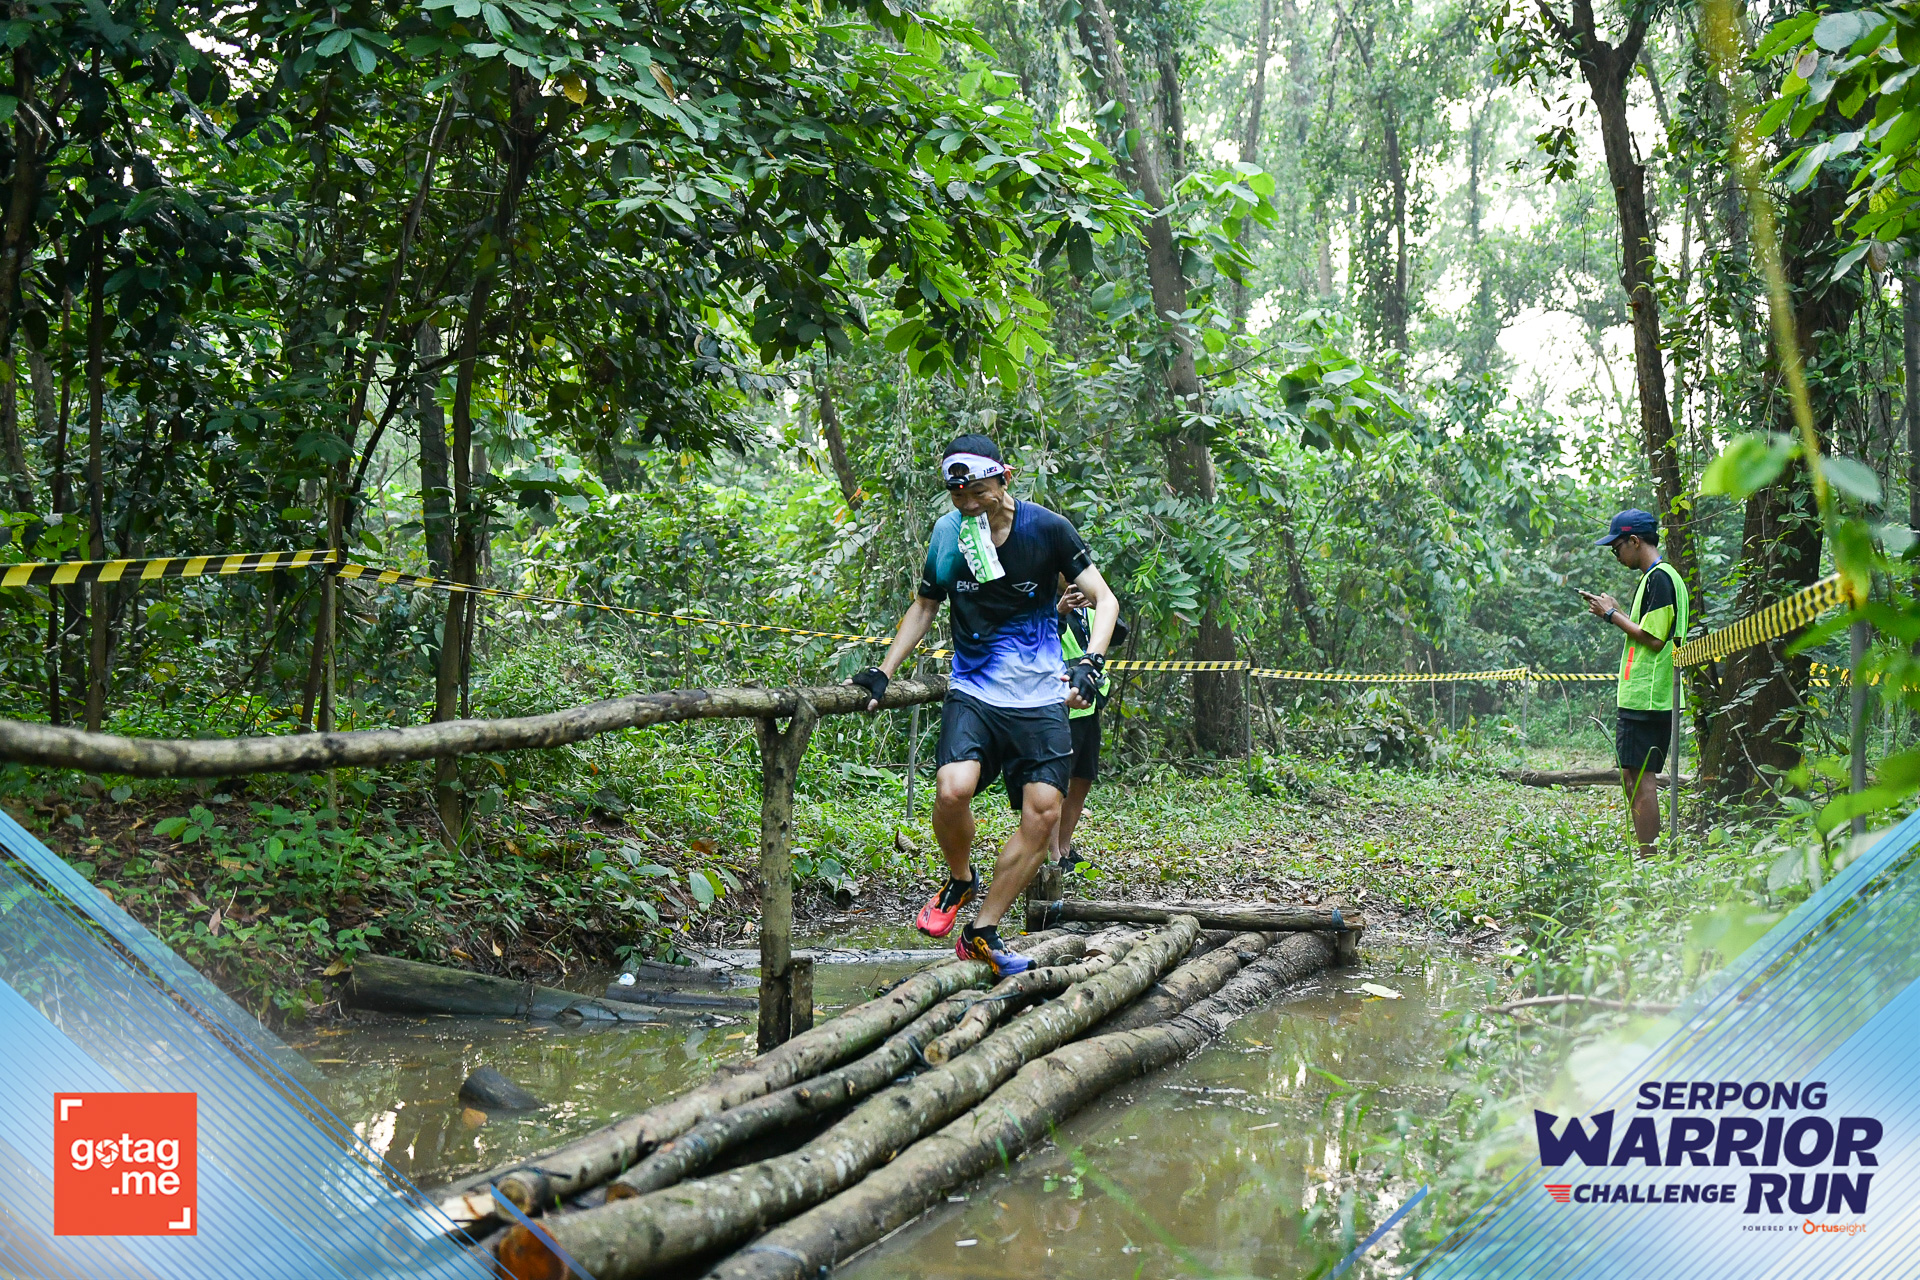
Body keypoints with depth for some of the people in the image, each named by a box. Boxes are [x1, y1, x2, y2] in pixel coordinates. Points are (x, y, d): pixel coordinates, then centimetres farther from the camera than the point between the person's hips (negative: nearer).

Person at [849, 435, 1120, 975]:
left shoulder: (1046, 529, -7)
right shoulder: (948, 534, -1)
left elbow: (1104, 598, -4)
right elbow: (924, 607, 14)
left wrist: (1090, 662, -21)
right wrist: (882, 674, 5)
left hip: (1039, 697, 0)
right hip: (973, 691, 0)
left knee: (1043, 813, -9)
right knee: (952, 790, -25)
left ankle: (982, 932, 4)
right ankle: (959, 881, 6)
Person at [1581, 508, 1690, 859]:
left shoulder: (1658, 578, -12)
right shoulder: (1663, 576, 20)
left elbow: (1654, 639, -18)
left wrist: (1613, 615, -8)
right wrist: (1617, 612, 18)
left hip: (1646, 698, -10)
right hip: (1645, 696, 10)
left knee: (1641, 778, -9)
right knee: (1633, 778, 12)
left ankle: (1649, 861, -8)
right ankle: (1648, 859, 15)